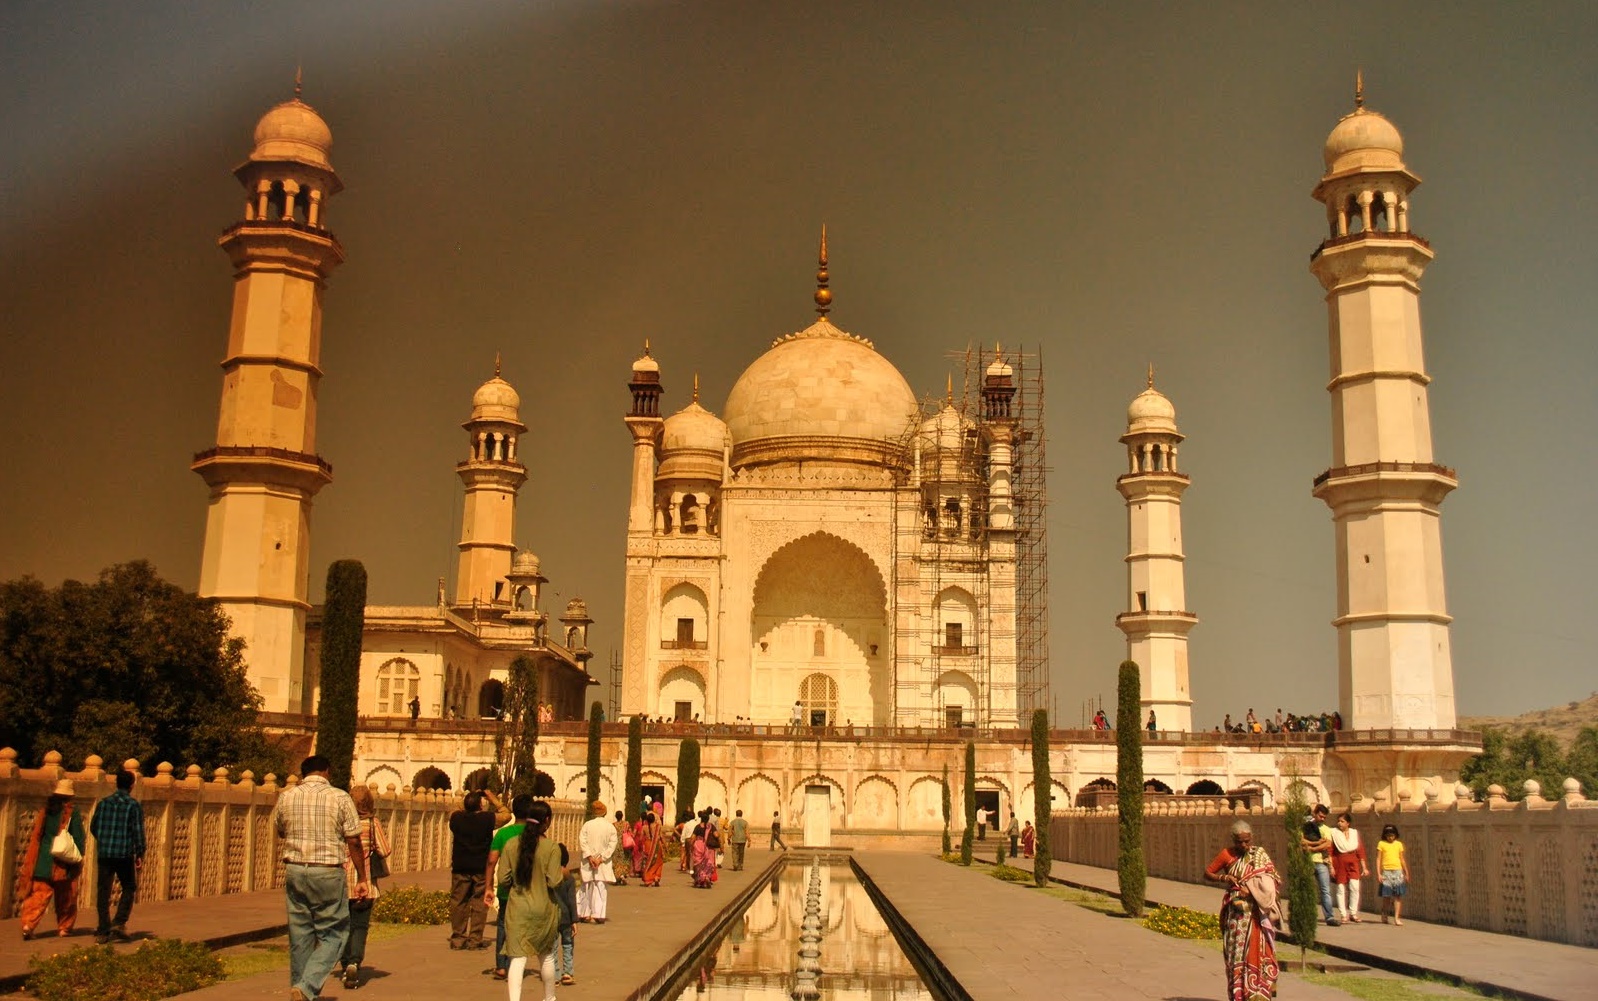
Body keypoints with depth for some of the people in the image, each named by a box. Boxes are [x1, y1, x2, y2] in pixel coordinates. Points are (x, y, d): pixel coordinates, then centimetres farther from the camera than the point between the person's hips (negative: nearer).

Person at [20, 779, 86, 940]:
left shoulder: (45, 810, 6)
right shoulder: (72, 812, -6)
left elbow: (35, 835, 9)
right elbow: (78, 838, -7)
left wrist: (29, 859, 15)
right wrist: (79, 859, 0)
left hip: (42, 861, 3)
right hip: (63, 863, -3)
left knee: (38, 895, 3)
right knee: (65, 898, 10)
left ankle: (28, 924, -13)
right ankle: (64, 928, 15)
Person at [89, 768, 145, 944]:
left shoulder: (103, 803, 6)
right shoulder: (134, 806, -6)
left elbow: (93, 827, 13)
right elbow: (138, 832, -8)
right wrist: (140, 855, -2)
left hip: (104, 854, 4)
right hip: (125, 854, -3)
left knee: (103, 892, 8)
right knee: (129, 888, 12)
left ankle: (103, 931, 8)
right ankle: (119, 923, -2)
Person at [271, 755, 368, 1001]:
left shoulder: (286, 797, 3)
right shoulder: (340, 798, -6)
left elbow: (279, 832, 19)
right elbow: (354, 842, -5)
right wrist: (362, 879, 2)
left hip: (294, 870, 4)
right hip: (328, 873, -4)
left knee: (299, 936, 13)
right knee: (333, 934, 4)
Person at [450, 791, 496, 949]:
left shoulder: (457, 818, -5)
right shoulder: (487, 818, -11)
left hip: (460, 867, 2)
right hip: (481, 868, -2)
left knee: (458, 902, 9)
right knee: (479, 903, 3)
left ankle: (457, 938, 10)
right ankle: (475, 939, 1)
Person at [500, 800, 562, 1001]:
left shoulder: (511, 844, -4)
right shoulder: (551, 847, -12)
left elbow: (503, 879, -2)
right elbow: (554, 881, -14)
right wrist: (563, 873, 7)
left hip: (517, 909, 1)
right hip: (543, 909, -1)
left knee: (517, 958, -2)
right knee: (546, 956, 18)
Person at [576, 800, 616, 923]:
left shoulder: (587, 825, -2)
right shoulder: (611, 827, -2)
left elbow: (582, 841, -10)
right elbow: (612, 844, -9)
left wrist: (590, 857, -11)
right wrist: (601, 858, -10)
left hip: (588, 863, 1)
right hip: (603, 865, -1)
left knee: (586, 888, 12)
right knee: (601, 889, 3)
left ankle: (583, 913, 16)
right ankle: (598, 915, -4)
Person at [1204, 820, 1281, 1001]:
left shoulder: (1260, 855, 3)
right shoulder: (1227, 855, 2)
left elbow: (1275, 881, -3)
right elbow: (1207, 873, 8)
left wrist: (1252, 890, -18)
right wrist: (1224, 878, -11)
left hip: (1257, 915, 0)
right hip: (1236, 913, 0)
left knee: (1258, 952, -2)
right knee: (1237, 953, 2)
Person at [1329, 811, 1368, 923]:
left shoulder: (1355, 833, 9)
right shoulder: (1333, 833, 2)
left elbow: (1360, 851, 10)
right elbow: (1330, 851, -1)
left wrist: (1364, 868, 7)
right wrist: (1331, 866, -8)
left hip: (1353, 862, 1)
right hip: (1339, 863, -1)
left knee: (1354, 886, -14)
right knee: (1341, 889, 0)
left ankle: (1353, 913, -2)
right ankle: (1344, 915, 8)